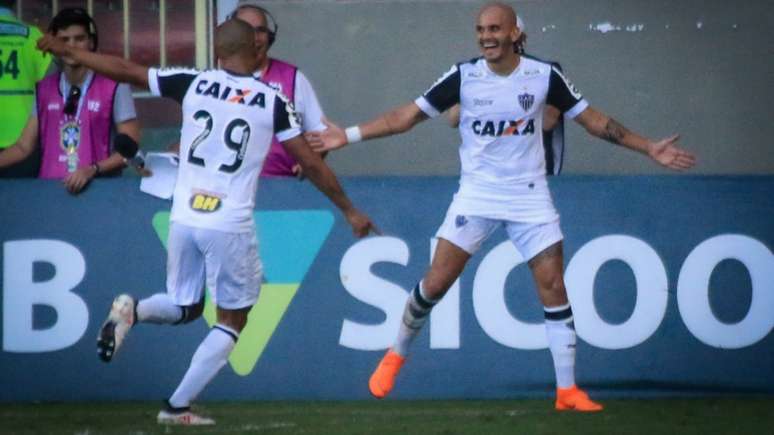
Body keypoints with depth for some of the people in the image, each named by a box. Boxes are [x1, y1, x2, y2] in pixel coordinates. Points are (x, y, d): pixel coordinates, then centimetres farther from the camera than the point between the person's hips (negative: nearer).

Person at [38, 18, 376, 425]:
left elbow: (125, 70, 7)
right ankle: (178, 407, 4)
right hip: (229, 225, -3)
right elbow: (310, 163, 0)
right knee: (231, 321, 12)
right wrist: (349, 211, 10)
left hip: (184, 220, 3)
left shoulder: (193, 83, 2)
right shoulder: (272, 100, -3)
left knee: (185, 307, 23)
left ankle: (132, 310, -9)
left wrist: (67, 51, 20)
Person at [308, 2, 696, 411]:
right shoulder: (464, 76, -6)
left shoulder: (544, 76, -5)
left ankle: (567, 390, 1)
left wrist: (648, 147, -1)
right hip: (476, 195, 0)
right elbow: (409, 114, -3)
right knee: (435, 283, -5)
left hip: (530, 197, 0)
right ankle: (395, 356, 18)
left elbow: (593, 119, 3)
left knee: (553, 288, -5)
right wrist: (349, 135, -9)